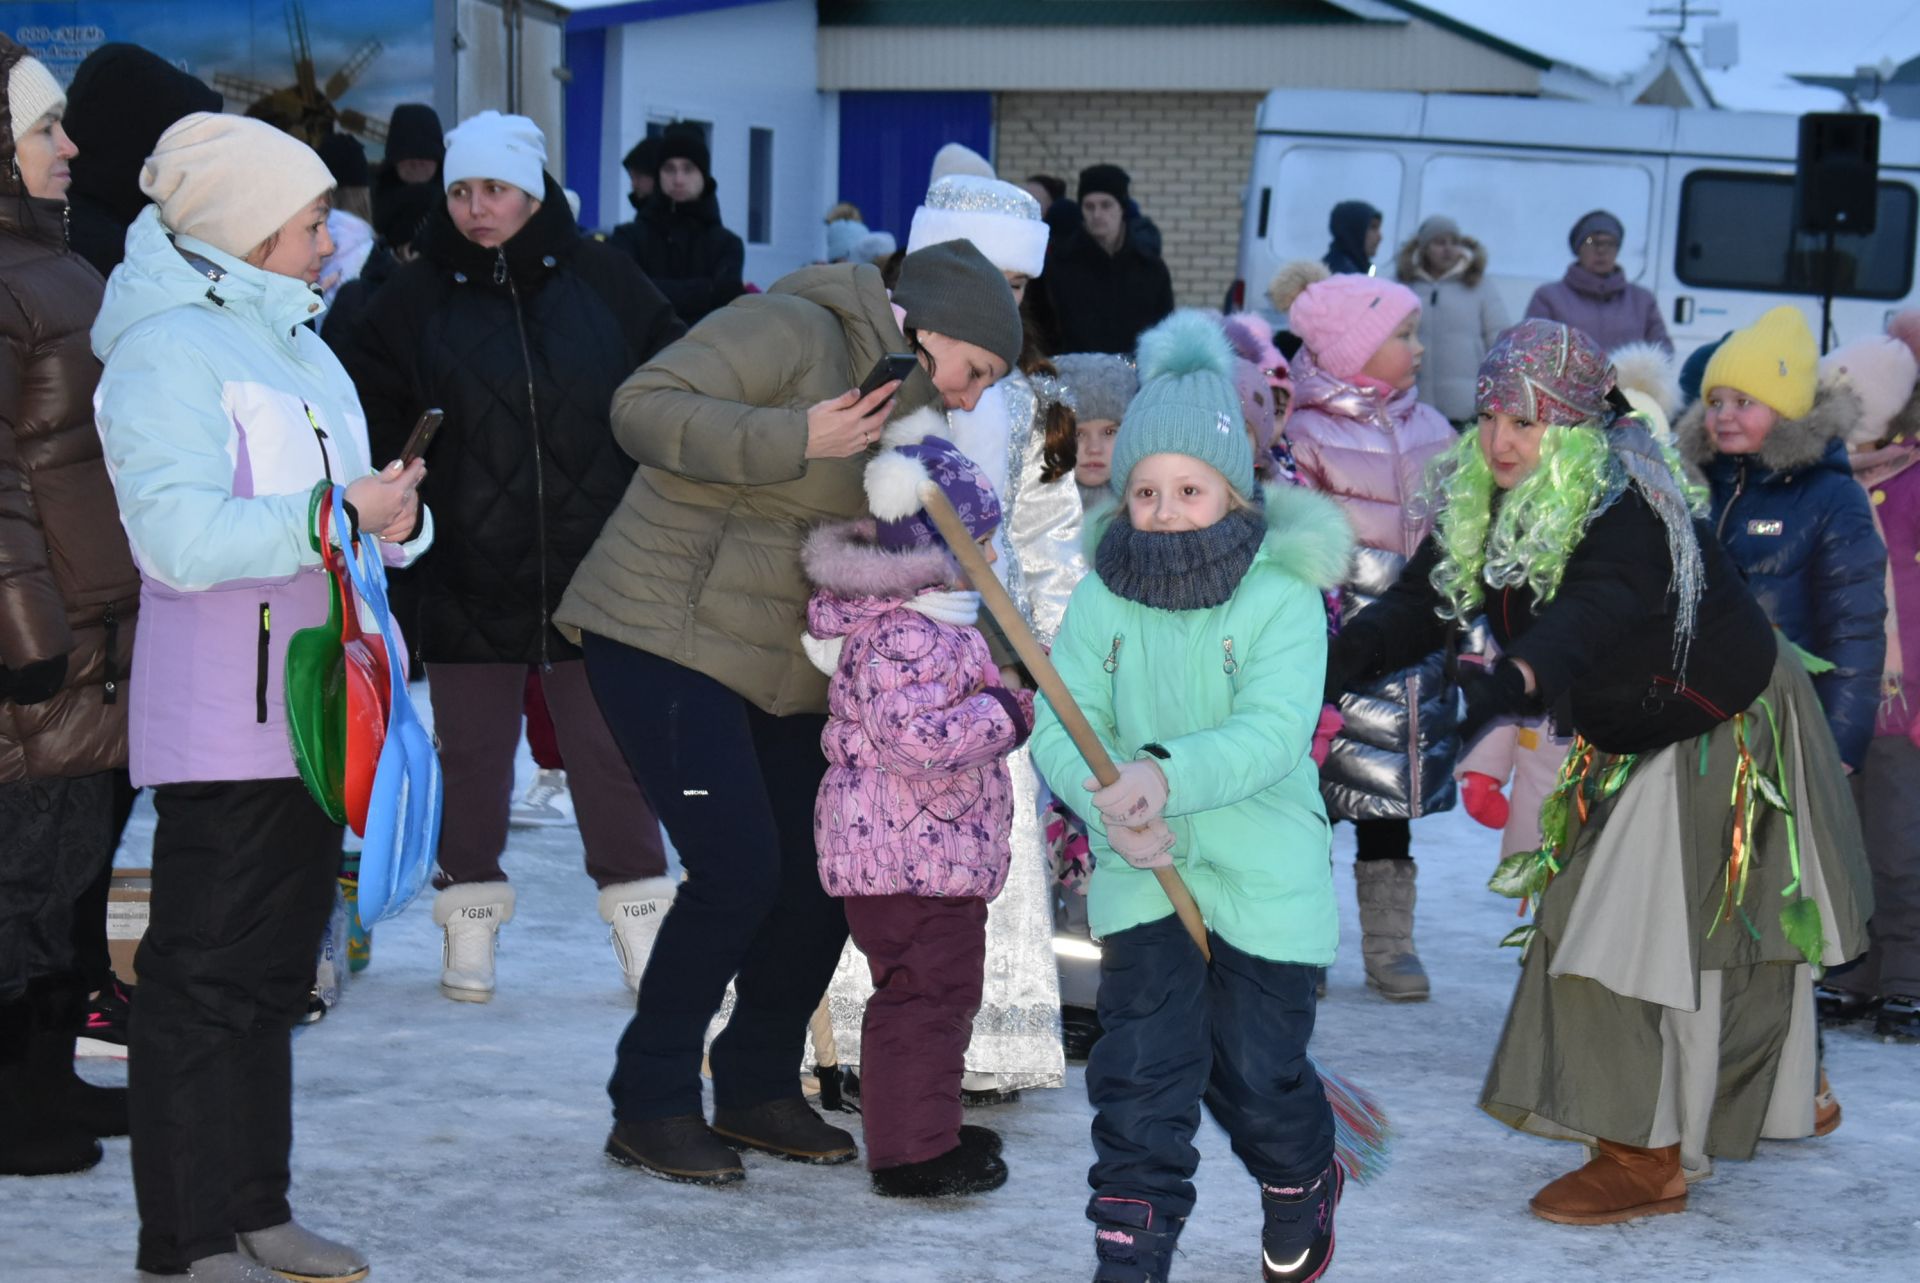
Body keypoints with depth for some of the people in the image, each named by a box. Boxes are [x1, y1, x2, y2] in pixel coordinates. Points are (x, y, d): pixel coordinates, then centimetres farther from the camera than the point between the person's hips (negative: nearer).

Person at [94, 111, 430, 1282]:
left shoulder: (300, 344, 16)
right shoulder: (167, 349, -11)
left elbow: (347, 505, 18)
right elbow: (179, 535, -22)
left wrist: (397, 517, -4)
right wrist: (333, 517, -26)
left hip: (314, 707, 9)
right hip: (222, 721, -9)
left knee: (276, 969, 14)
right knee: (206, 978, -3)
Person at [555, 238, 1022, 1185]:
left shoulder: (905, 405, 15)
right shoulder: (796, 331, -14)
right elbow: (644, 406, -23)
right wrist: (794, 440, -30)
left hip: (783, 670, 9)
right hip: (666, 636, -9)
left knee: (823, 875, 7)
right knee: (737, 872, -14)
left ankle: (757, 1088, 25)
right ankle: (650, 1106, 1)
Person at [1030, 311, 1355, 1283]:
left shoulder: (1282, 598, -12)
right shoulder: (1102, 600, -2)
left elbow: (1272, 733, -24)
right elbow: (1061, 730, -8)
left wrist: (1168, 776, -40)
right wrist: (1109, 805, -28)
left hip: (1265, 879, -2)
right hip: (1142, 875, 2)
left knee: (1256, 1075, 11)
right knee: (1141, 1076, -6)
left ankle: (1302, 1190, 42)